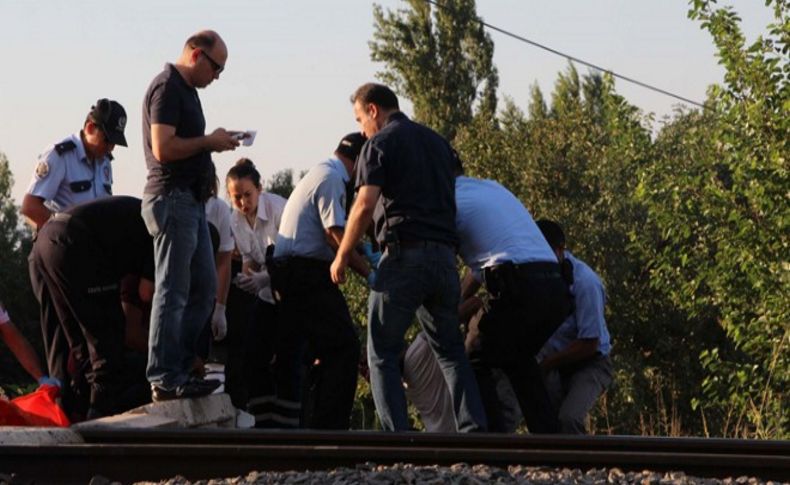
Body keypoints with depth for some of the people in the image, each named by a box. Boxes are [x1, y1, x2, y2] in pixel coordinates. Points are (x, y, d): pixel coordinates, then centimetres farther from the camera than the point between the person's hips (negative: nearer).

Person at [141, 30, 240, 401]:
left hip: (191, 200, 10)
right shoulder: (167, 88, -12)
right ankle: (165, 379, -5)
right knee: (173, 292, -8)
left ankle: (180, 369, 17)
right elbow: (163, 147, -21)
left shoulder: (186, 89, 19)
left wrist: (214, 145, 11)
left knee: (204, 289, 13)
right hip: (172, 198, -10)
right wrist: (210, 141, -12)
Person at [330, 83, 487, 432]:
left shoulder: (379, 144, -1)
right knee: (450, 350, 15)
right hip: (445, 255, 6)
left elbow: (365, 206, -11)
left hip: (404, 255, -6)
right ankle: (473, 429, 2)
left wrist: (342, 257, -2)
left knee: (382, 354, 2)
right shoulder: (438, 142, 20)